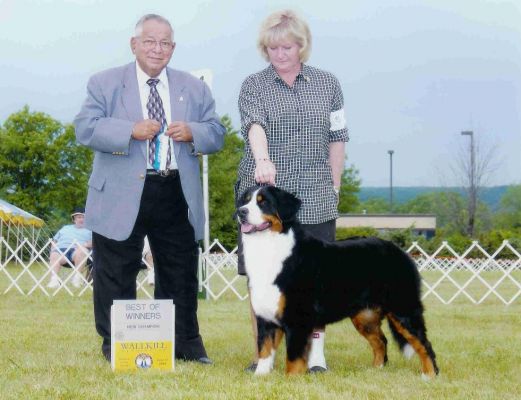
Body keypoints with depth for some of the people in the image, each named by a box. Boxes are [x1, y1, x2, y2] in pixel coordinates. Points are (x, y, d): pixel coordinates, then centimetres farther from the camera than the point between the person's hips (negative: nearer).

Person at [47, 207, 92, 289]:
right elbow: (55, 241, 31)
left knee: (81, 251, -38)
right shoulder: (65, 228, 36)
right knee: (54, 256, -33)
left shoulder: (89, 230, 27)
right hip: (61, 249, 2)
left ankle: (77, 276, -40)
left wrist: (85, 244, -12)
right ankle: (54, 278, -48)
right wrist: (53, 250, 10)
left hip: (77, 249, -2)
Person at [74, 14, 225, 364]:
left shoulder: (194, 88, 13)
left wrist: (192, 133, -11)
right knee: (117, 277, 2)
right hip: (121, 199, -3)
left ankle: (186, 344, 18)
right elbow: (85, 128, -8)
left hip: (177, 198, 3)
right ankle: (115, 345, 12)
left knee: (181, 276, 8)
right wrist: (131, 130, -19)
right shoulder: (105, 84, 4)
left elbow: (217, 135, 11)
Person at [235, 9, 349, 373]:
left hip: (315, 200, 1)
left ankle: (317, 352, 4)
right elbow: (254, 125, -16)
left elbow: (337, 139, 12)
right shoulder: (254, 85, 3)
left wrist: (334, 187, 7)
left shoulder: (327, 84, 9)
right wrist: (263, 160, -35)